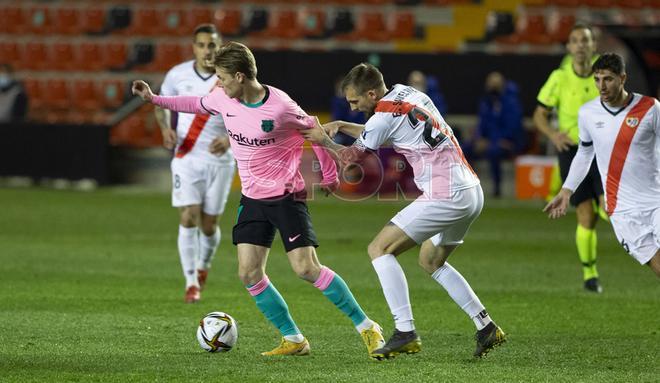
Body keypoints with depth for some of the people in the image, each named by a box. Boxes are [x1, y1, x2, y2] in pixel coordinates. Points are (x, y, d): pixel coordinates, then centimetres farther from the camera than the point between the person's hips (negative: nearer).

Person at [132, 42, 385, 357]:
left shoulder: (280, 108, -22)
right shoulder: (223, 99, -3)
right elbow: (198, 104, 20)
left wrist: (329, 175, 3)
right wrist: (154, 99, 19)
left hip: (287, 196, -7)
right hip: (253, 198, 7)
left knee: (307, 269, -15)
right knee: (249, 273, -4)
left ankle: (366, 327, -3)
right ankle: (293, 340, 6)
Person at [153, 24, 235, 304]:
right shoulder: (178, 75, -3)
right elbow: (161, 104, 12)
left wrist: (229, 139, -22)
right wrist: (166, 129, -8)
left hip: (219, 160, 0)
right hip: (186, 158, 0)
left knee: (208, 225, 5)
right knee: (188, 219, -12)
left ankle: (203, 265, 36)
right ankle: (191, 284, -6)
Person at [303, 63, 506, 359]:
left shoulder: (385, 115, -12)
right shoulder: (406, 93, 14)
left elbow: (351, 157, 2)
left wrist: (324, 140, 18)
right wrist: (342, 126, 21)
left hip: (445, 197, -10)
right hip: (472, 193, 10)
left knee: (379, 248, -5)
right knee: (430, 261, 26)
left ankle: (405, 332, -13)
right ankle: (486, 327, 21)